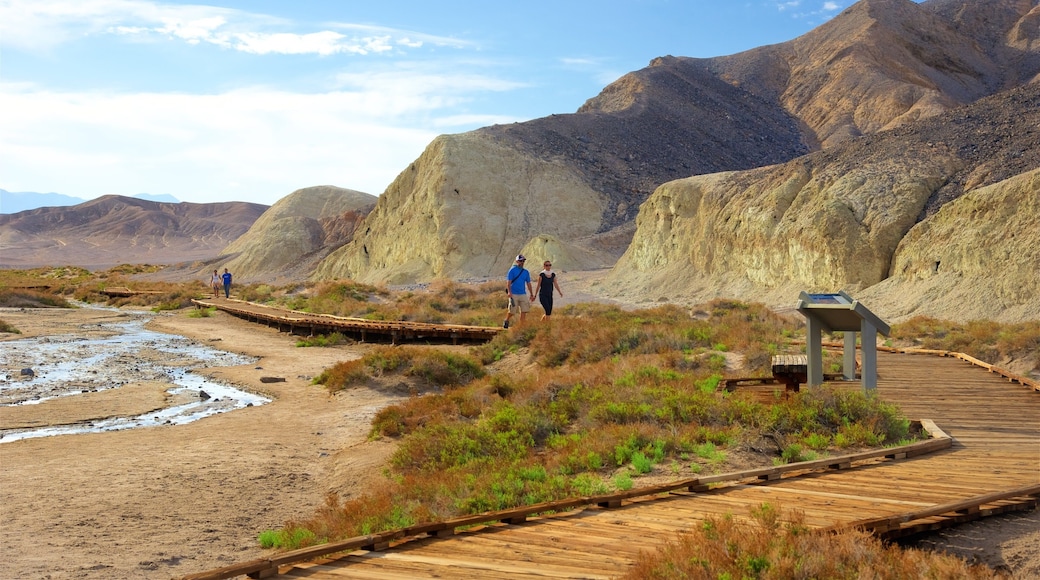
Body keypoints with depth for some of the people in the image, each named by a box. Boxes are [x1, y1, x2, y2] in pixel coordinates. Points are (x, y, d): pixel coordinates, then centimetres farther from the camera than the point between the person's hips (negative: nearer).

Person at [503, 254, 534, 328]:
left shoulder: (526, 272, 12)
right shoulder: (512, 270, -3)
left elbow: (528, 283, 17)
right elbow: (508, 282, -8)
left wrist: (531, 294, 14)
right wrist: (509, 292, -21)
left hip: (523, 294, 5)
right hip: (514, 294, -5)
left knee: (524, 311, -5)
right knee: (512, 311, -3)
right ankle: (506, 321, 25)